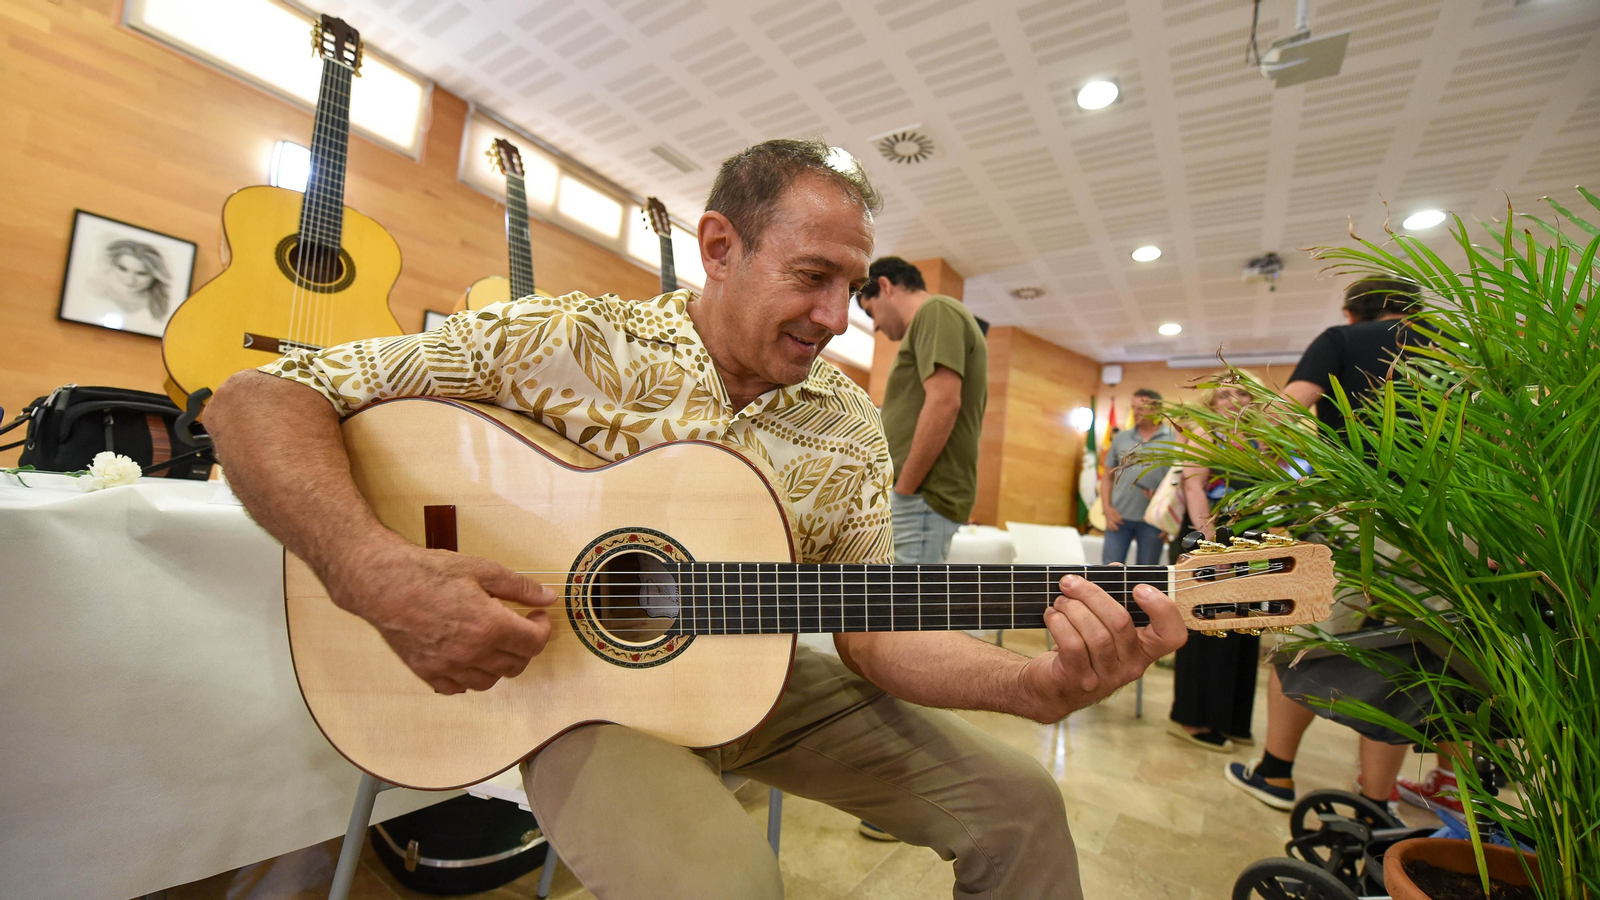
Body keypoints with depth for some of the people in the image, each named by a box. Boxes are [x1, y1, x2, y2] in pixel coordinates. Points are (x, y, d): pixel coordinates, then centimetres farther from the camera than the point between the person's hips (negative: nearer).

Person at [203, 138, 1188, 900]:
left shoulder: (849, 428, -5)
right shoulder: (562, 342, -14)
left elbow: (872, 630, -7)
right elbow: (260, 398, -12)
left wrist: (1040, 684, -24)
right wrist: (381, 577, -31)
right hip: (578, 682, -3)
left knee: (1019, 802, -2)